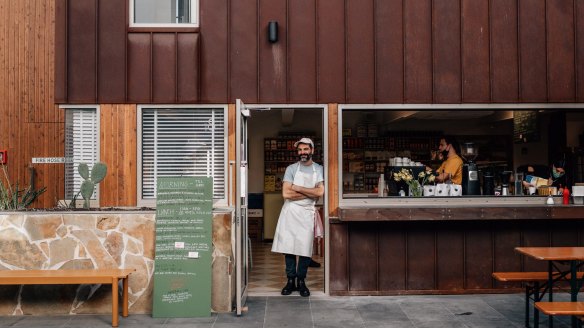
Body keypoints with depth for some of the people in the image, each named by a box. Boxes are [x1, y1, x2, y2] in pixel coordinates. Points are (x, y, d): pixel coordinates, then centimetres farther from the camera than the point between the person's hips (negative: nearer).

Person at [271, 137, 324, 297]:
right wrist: (310, 193, -8)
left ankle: (301, 281, 14)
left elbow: (320, 192, -10)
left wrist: (298, 189, -10)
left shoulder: (319, 169, 4)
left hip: (307, 213, 0)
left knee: (305, 248, 1)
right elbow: (286, 193, -9)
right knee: (289, 246, 2)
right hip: (290, 212, 0)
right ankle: (291, 280, 13)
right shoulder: (291, 168, 2)